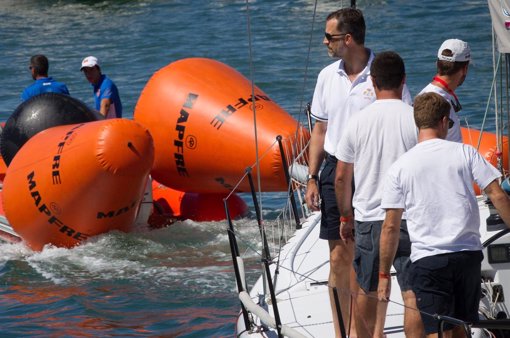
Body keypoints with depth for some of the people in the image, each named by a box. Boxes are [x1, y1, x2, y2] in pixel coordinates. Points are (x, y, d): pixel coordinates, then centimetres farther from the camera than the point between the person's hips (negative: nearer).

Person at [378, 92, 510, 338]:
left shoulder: (399, 167, 1)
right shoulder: (465, 153, 2)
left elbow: (390, 227, 1)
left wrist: (384, 275, 7)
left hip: (427, 260, -2)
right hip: (468, 254, 2)